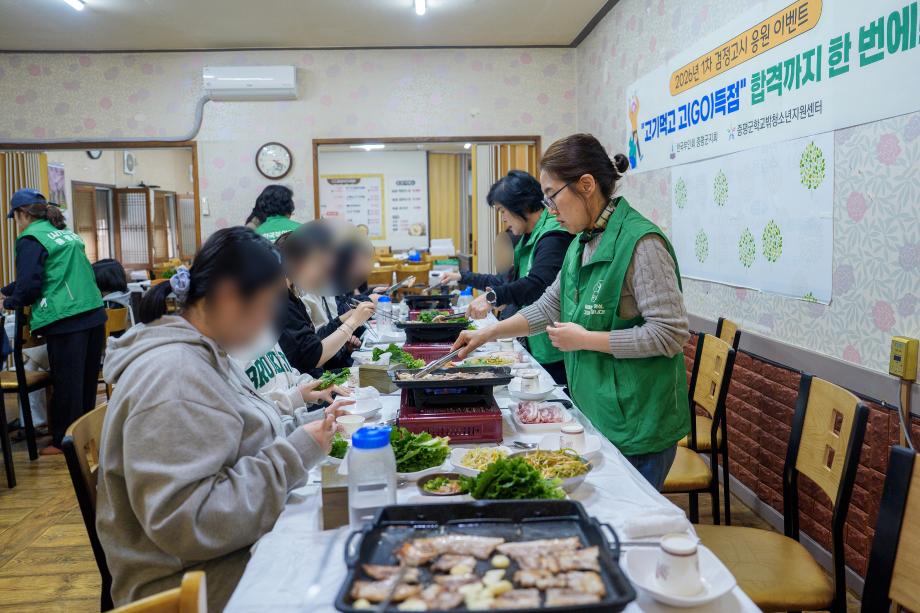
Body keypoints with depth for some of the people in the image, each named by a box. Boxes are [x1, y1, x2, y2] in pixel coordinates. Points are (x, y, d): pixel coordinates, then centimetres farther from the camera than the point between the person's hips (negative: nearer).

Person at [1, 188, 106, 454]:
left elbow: (29, 285, -11)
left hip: (66, 320, -7)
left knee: (67, 382, 2)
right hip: (94, 314, 7)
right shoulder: (68, 234, 19)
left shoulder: (30, 238, -4)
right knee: (87, 379, 15)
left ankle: (63, 442, 13)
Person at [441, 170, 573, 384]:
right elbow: (510, 283, 26)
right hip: (533, 346, 9)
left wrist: (493, 297, -39)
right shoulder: (529, 238, 17)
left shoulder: (553, 236, -14)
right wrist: (463, 277, 28)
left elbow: (539, 283, -31)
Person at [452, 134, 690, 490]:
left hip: (637, 426, -8)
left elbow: (671, 334, -20)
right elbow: (550, 306, 19)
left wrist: (585, 339, -17)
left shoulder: (641, 243, -18)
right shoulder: (582, 244, 9)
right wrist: (486, 334, 15)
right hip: (596, 416, 8)